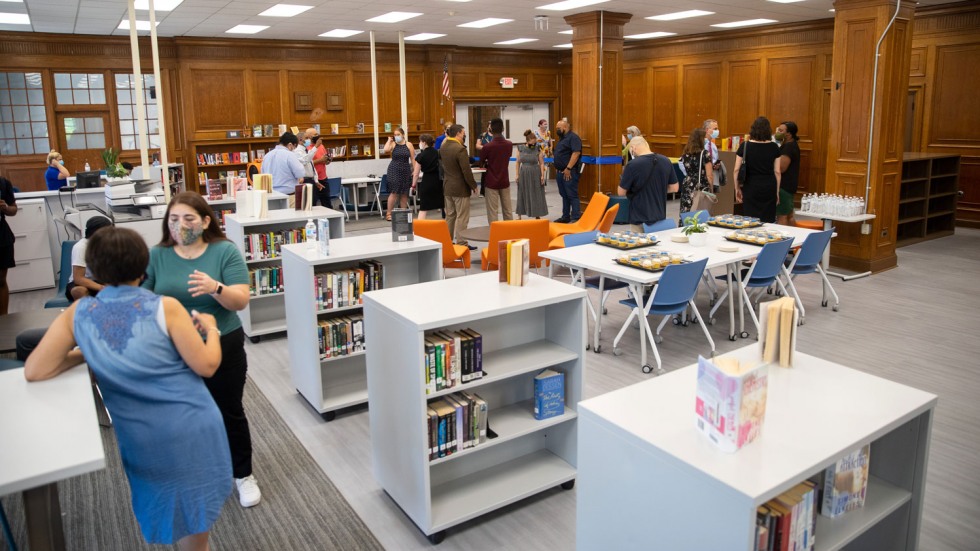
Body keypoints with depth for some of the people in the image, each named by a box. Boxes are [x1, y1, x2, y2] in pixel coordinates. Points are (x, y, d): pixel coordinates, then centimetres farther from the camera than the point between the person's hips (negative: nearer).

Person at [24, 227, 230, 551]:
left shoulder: (78, 314, -6)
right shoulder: (165, 308, -16)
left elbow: (33, 371, -6)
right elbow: (206, 365, -14)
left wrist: (85, 356, 9)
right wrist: (210, 329, 5)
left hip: (142, 438, 3)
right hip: (192, 426, -2)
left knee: (167, 502, 28)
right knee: (192, 504, 20)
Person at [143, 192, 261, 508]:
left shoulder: (225, 251, -10)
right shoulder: (157, 256, -2)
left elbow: (241, 301, -17)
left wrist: (215, 288, -36)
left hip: (222, 348, -2)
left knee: (229, 412, 12)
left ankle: (243, 475, 31)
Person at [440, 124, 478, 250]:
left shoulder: (443, 147, 4)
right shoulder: (460, 149, -21)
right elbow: (466, 171, -19)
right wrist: (473, 185, -10)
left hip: (447, 187, 8)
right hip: (460, 188, -8)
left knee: (450, 215, 16)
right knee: (462, 217, -1)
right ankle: (461, 243, 1)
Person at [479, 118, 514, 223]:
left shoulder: (487, 147, -15)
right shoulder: (509, 145, -3)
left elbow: (481, 163, 2)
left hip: (491, 183, -4)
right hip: (505, 182, 4)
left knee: (492, 212, 1)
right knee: (508, 211, 11)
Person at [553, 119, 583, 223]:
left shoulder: (573, 137, -11)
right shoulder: (562, 138, 19)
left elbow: (576, 153, -21)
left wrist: (568, 168, -23)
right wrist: (557, 168, 16)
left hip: (569, 172, -10)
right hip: (560, 171, 10)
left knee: (572, 195, -9)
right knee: (564, 195, 13)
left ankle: (575, 218, -8)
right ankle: (565, 217, 20)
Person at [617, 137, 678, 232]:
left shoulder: (633, 165, -17)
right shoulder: (666, 161, -2)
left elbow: (621, 192, -8)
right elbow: (674, 188, 6)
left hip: (640, 219, -5)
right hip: (661, 217, 5)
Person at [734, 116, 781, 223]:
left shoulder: (745, 146, -2)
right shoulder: (774, 147, 2)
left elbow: (737, 169, -3)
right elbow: (777, 171, 3)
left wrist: (737, 188, 7)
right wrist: (777, 191, 12)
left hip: (751, 187, -1)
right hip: (769, 187, 1)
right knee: (768, 220, 4)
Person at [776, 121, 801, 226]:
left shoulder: (789, 147, -16)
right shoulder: (792, 145, 15)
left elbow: (781, 168, -24)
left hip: (784, 187, -11)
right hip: (789, 186, 11)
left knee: (781, 217, -10)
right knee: (789, 216, 15)